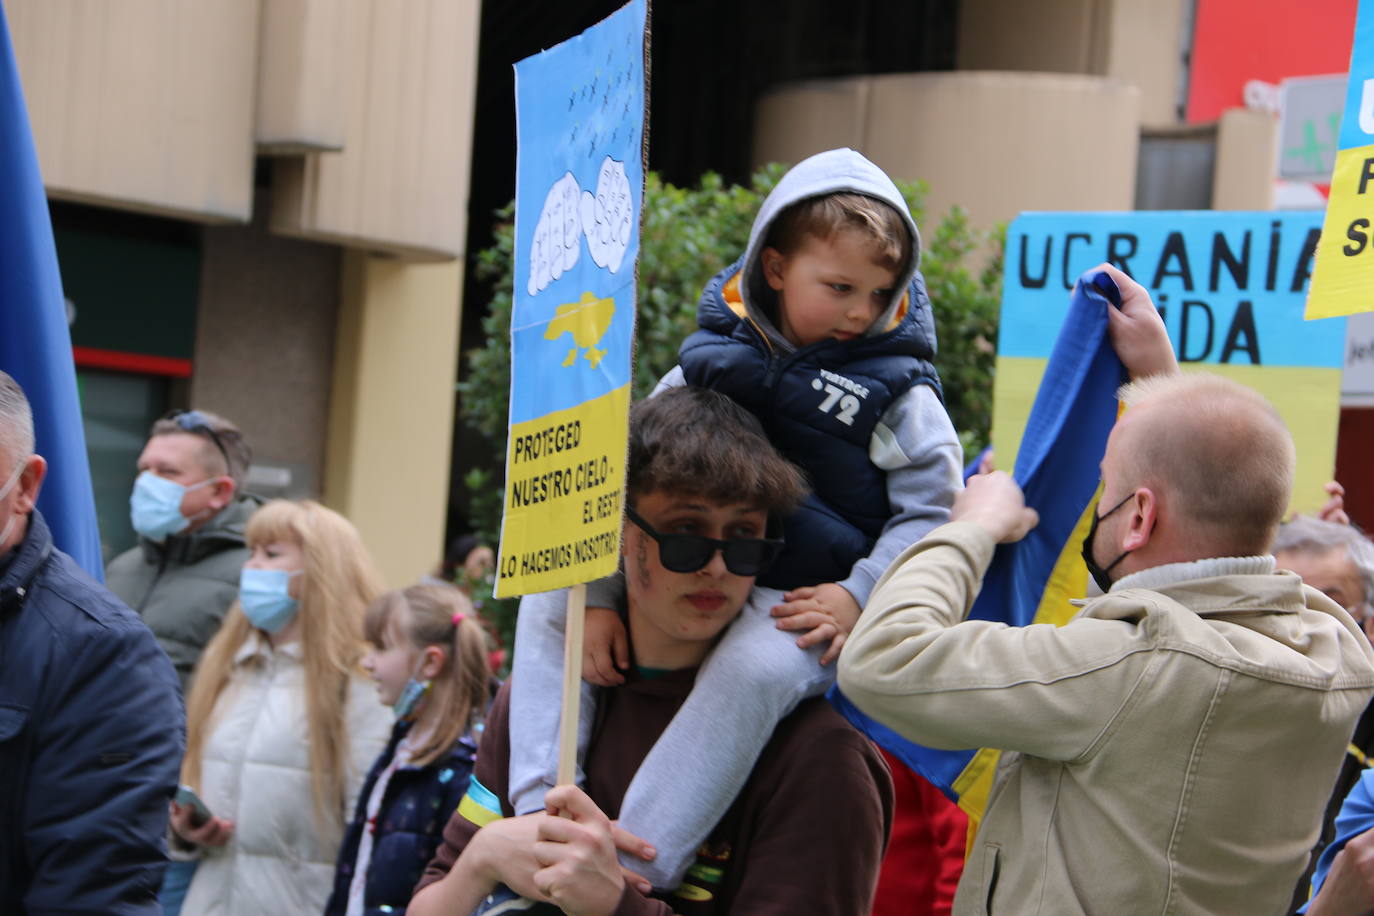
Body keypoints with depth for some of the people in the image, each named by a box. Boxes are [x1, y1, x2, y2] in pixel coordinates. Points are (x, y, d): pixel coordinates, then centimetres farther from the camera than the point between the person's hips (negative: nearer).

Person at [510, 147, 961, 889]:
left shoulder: (896, 391, -1)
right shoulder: (711, 361, 7)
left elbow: (931, 511, -4)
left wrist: (860, 597, -19)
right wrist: (598, 598, -6)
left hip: (806, 607, -6)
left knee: (753, 667, -38)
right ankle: (542, 815, -15)